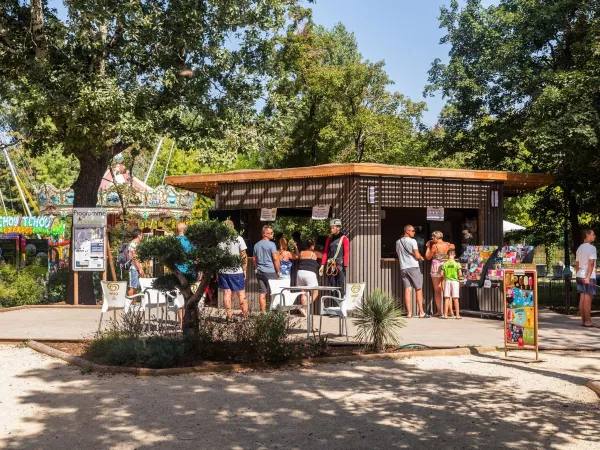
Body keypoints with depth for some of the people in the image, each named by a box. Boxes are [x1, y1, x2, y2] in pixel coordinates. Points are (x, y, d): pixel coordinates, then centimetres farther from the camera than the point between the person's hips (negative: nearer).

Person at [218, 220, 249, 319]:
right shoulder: (238, 239, -6)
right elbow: (244, 256, -6)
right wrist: (245, 270, 1)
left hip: (223, 271, 2)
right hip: (237, 271, -2)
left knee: (227, 293, 7)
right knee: (241, 294, 8)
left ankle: (229, 315, 7)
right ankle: (245, 315, 11)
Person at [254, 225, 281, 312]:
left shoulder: (256, 245, 11)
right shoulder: (271, 244, -11)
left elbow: (254, 259, 18)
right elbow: (275, 259, -13)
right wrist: (278, 271, -4)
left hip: (260, 272, 6)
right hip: (270, 272, -6)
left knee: (262, 292, 6)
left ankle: (263, 311, 7)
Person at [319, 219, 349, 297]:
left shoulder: (344, 238, -3)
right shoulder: (329, 238, 13)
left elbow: (346, 253, -7)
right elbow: (326, 252, 14)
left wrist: (345, 266, -13)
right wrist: (322, 265, 7)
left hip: (340, 265, -5)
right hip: (330, 266, 5)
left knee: (341, 287, -6)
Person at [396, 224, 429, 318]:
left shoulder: (398, 242, 11)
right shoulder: (412, 241, -7)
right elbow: (417, 255, -11)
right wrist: (421, 258, 9)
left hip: (403, 268, 5)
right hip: (413, 267, -5)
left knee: (407, 290, 3)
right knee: (418, 289, 2)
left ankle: (409, 312, 0)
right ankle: (421, 312, 1)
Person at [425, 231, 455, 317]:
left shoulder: (435, 246, -11)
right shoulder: (447, 245, 3)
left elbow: (428, 257, -4)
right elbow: (453, 246, 27)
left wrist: (428, 247, 6)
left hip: (436, 268, -5)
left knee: (437, 290, 3)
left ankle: (439, 311, 0)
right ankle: (450, 310, 8)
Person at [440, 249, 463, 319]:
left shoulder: (445, 264, -3)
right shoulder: (457, 264, -8)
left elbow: (441, 274, -4)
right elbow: (460, 274, -10)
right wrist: (459, 276, 12)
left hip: (447, 281, 1)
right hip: (455, 281, -1)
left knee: (447, 298, 7)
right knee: (455, 299, 3)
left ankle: (445, 314, 8)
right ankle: (457, 314, 5)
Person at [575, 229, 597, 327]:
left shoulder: (579, 248, 16)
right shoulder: (591, 248, -10)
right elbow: (591, 264, -17)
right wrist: (588, 277, -23)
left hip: (580, 276, 8)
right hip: (589, 276, -8)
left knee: (582, 298, 7)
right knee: (588, 299, -6)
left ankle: (583, 320, 10)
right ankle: (588, 321, -5)